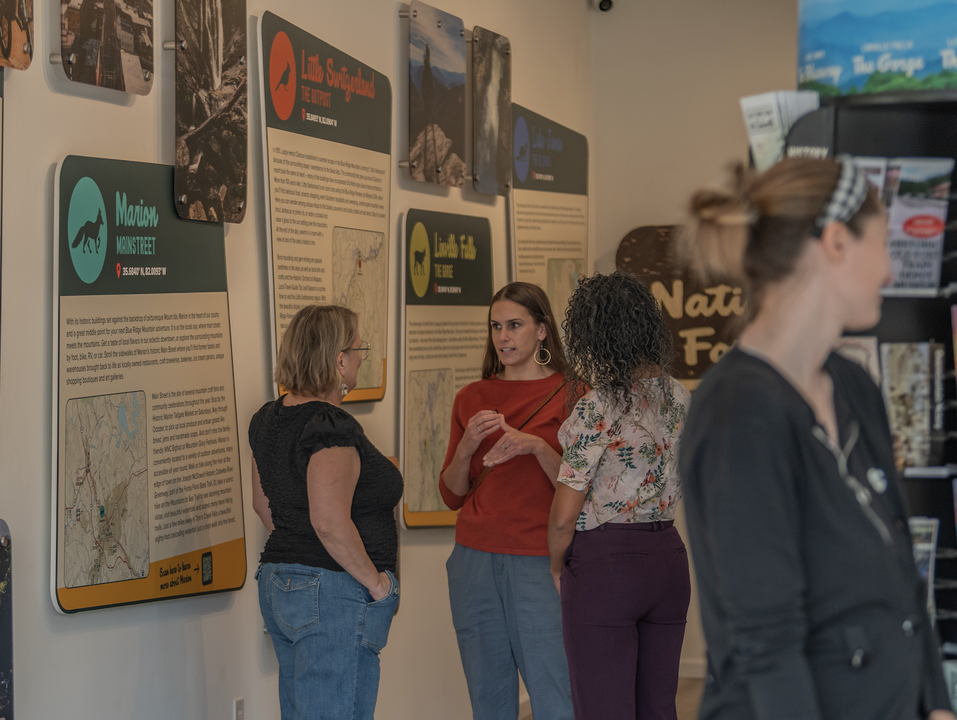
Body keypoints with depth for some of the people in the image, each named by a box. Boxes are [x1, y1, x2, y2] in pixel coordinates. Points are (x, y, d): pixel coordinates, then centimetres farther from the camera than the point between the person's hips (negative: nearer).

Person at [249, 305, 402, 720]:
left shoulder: (268, 420, 10)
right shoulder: (333, 429, -19)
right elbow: (330, 522, -27)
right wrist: (376, 582, -16)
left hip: (277, 584, 10)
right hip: (334, 595, -10)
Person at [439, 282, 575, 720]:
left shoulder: (567, 395, 0)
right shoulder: (472, 399, 12)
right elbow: (452, 496, 11)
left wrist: (537, 446, -18)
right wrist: (467, 447, -6)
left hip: (538, 563, -4)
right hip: (475, 560, 4)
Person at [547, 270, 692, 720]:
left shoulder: (597, 407, -15)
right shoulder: (677, 395, 5)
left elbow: (564, 515, -14)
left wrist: (556, 567, 6)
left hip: (605, 564, -7)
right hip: (668, 556, 7)